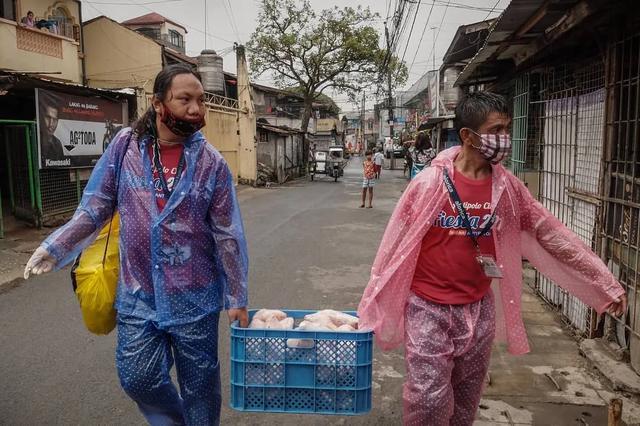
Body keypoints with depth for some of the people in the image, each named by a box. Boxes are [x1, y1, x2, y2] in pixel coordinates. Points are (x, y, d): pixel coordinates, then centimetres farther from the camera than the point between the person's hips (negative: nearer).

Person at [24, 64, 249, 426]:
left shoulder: (212, 163, -8)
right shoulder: (126, 145, -4)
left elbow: (228, 237, -6)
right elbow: (96, 207, 3)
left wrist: (237, 299, -3)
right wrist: (54, 248, -8)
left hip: (195, 298, -1)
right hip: (138, 294, 2)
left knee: (199, 382, 13)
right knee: (138, 378, 12)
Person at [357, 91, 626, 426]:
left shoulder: (508, 187, -2)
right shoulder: (429, 183, -15)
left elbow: (551, 235, 6)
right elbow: (394, 247, -9)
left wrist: (605, 283, 10)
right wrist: (371, 307, -4)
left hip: (479, 309, 4)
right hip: (428, 309, -4)